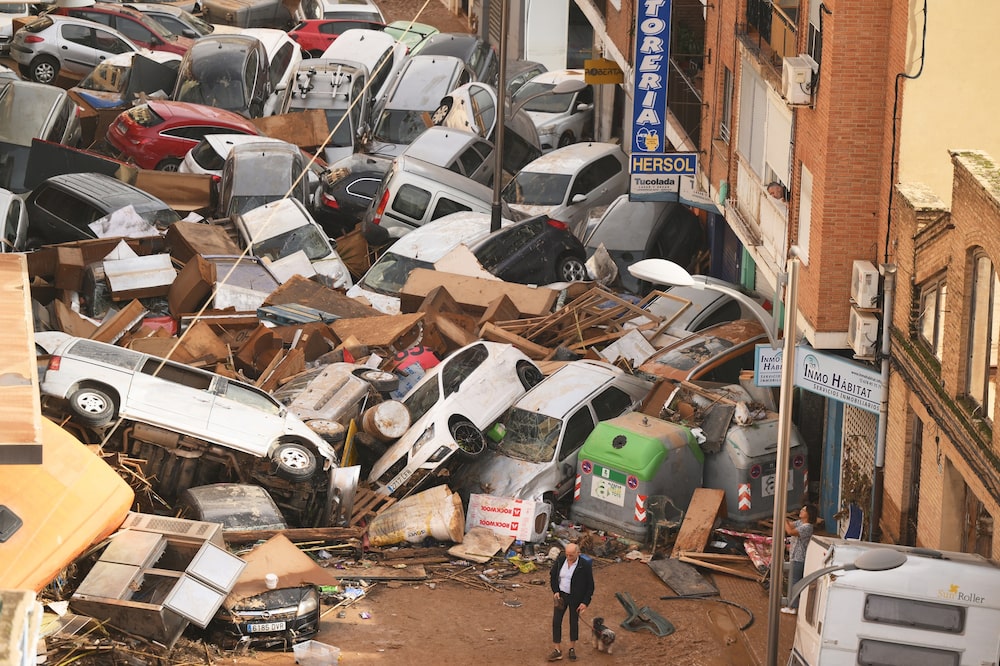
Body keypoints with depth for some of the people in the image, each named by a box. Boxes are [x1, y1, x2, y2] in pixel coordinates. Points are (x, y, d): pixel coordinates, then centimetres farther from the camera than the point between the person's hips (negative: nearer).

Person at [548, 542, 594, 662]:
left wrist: (585, 602, -14)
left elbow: (590, 585, -10)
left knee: (574, 622, 11)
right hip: (561, 595, 3)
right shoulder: (560, 560, -9)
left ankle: (572, 648, 29)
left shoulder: (585, 565, -18)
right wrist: (555, 591, -3)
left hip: (575, 598, -3)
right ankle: (557, 650, 8)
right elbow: (552, 575, 7)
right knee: (556, 621, 0)